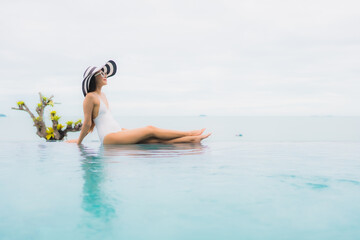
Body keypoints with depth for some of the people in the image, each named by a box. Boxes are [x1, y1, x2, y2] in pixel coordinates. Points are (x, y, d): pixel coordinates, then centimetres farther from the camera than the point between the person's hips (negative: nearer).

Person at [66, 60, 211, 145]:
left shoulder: (102, 95, 20)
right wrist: (78, 142, -2)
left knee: (155, 140, -6)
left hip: (117, 134, 8)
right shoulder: (90, 97, -7)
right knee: (151, 130, -12)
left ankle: (193, 140, -16)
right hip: (109, 138, -8)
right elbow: (87, 123, -4)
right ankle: (190, 133, -8)